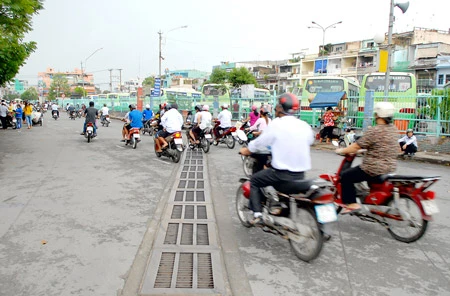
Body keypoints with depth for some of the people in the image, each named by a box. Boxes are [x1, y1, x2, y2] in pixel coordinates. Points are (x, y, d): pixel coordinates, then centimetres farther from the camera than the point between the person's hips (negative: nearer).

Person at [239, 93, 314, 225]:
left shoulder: (276, 124, -11)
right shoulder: (304, 126, 3)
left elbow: (258, 143, -2)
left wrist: (245, 150, 17)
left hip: (281, 173, -6)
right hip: (301, 174, 6)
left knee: (254, 181, 15)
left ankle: (258, 215, 5)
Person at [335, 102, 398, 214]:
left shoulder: (374, 131, -19)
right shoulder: (394, 129, 6)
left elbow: (357, 146, -18)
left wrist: (342, 150, -3)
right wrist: (365, 149, 27)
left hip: (374, 169, -9)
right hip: (391, 167, 9)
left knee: (345, 177, 4)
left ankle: (352, 204, 0)